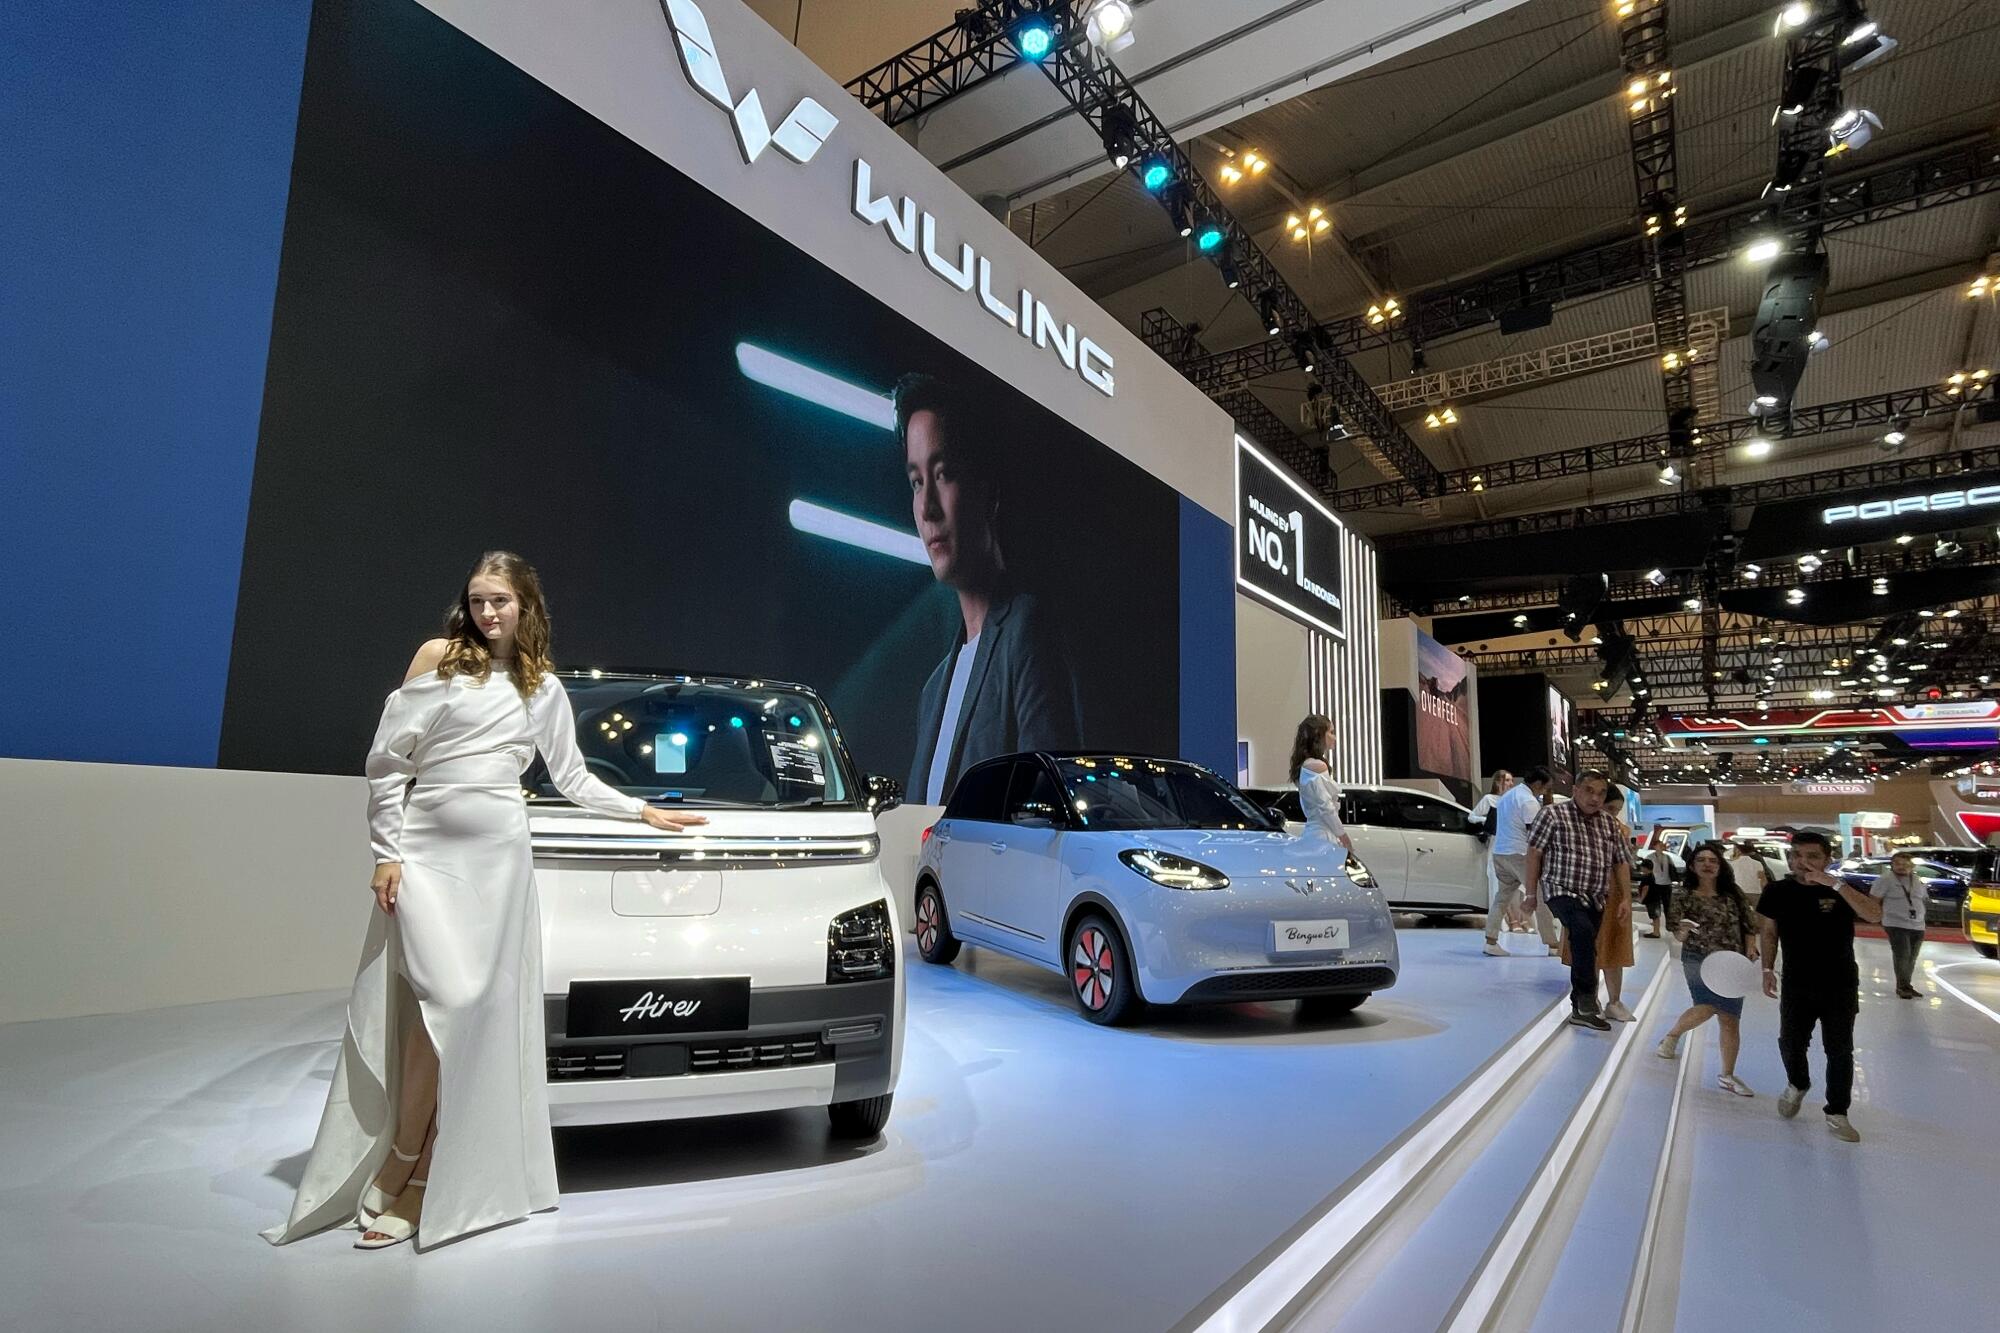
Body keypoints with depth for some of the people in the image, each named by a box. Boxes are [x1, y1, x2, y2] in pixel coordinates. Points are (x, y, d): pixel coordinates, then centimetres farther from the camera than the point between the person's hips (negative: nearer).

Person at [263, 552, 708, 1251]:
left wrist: (643, 811, 22)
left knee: (472, 1010, -3)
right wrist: (386, 850, -3)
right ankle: (408, 1174, 1)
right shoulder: (438, 658, 5)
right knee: (447, 998, -15)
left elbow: (573, 778, 23)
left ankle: (400, 1178, 11)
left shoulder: (545, 688, 13)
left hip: (499, 856, 2)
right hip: (424, 848, -2)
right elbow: (386, 758, 2)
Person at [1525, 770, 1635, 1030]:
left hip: (1595, 898, 6)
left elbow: (1622, 862, 16)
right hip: (1562, 891, -6)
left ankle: (1579, 1009, 25)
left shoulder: (1610, 825, 11)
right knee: (1583, 931, -31)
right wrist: (1532, 893, -4)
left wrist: (1626, 898, 9)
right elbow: (1534, 853, -4)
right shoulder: (1553, 815, -5)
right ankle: (1587, 1001, -26)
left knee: (1584, 952, 10)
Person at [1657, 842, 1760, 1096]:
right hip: (1698, 960, -4)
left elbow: (1748, 925, 12)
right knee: (1707, 1008, -22)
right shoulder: (1682, 896, -4)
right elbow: (1678, 936, -5)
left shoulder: (1733, 894, 6)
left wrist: (1751, 948, -5)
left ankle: (1727, 1076, 21)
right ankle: (1672, 1035, 8)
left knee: (1730, 1020, 6)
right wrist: (1683, 930, -28)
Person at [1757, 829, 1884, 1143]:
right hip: (1797, 986, 1)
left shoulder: (1842, 891, -10)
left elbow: (1875, 914, -29)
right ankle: (1797, 1084, 39)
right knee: (1790, 1043, 9)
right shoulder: (1778, 892, -6)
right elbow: (1768, 933, 6)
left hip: (1840, 987, -1)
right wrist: (1768, 970, 1)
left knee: (1840, 1051, 5)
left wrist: (1834, 883, -35)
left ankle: (1837, 1114, 18)